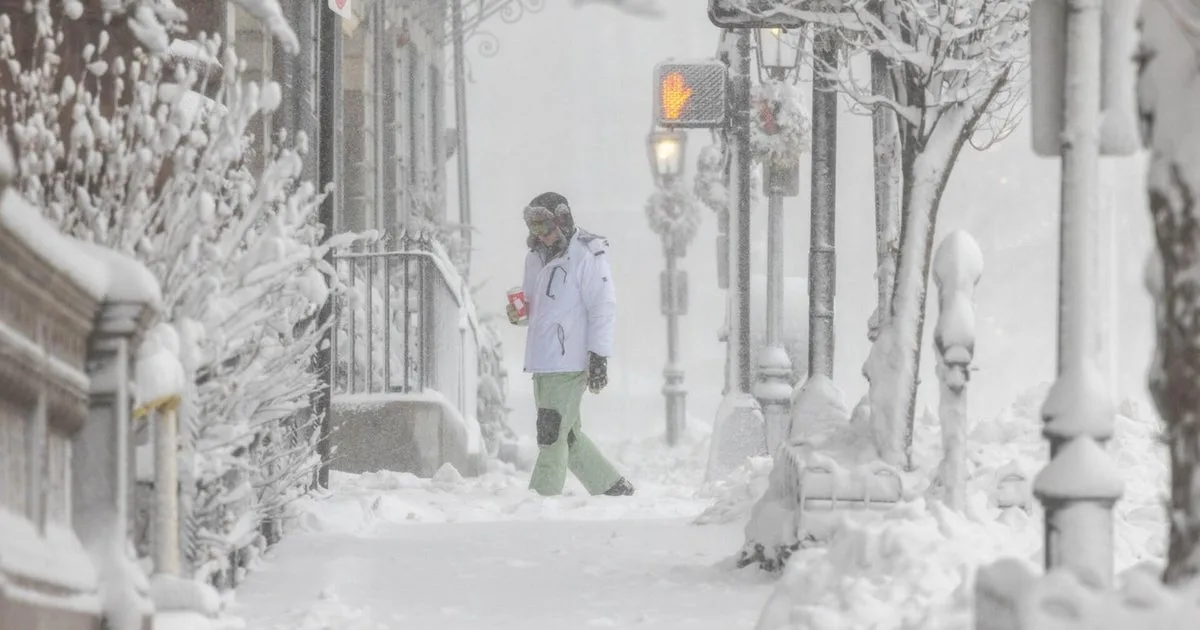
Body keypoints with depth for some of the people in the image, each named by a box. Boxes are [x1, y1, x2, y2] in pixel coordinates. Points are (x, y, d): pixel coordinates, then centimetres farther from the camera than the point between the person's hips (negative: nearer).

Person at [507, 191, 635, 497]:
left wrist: (599, 355, -17)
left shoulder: (586, 255, -8)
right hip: (542, 363, 9)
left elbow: (603, 305, -11)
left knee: (553, 436, -10)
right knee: (568, 436, 13)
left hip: (569, 363, -9)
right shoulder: (536, 257, 17)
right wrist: (519, 313, 3)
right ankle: (613, 487, 23)